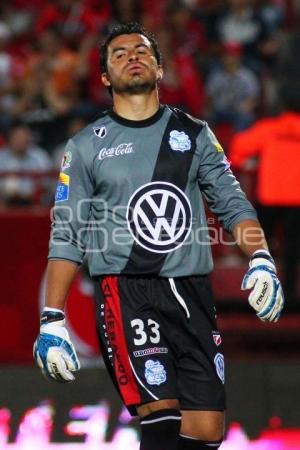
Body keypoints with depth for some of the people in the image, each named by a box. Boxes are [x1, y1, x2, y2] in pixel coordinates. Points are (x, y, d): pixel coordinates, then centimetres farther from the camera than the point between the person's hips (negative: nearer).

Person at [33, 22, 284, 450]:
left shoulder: (194, 134, 14)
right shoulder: (87, 146, 8)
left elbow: (232, 203, 12)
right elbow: (67, 237, 8)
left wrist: (260, 260, -7)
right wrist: (52, 321, 0)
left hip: (192, 292, 3)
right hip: (127, 291, -3)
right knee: (162, 415, -21)